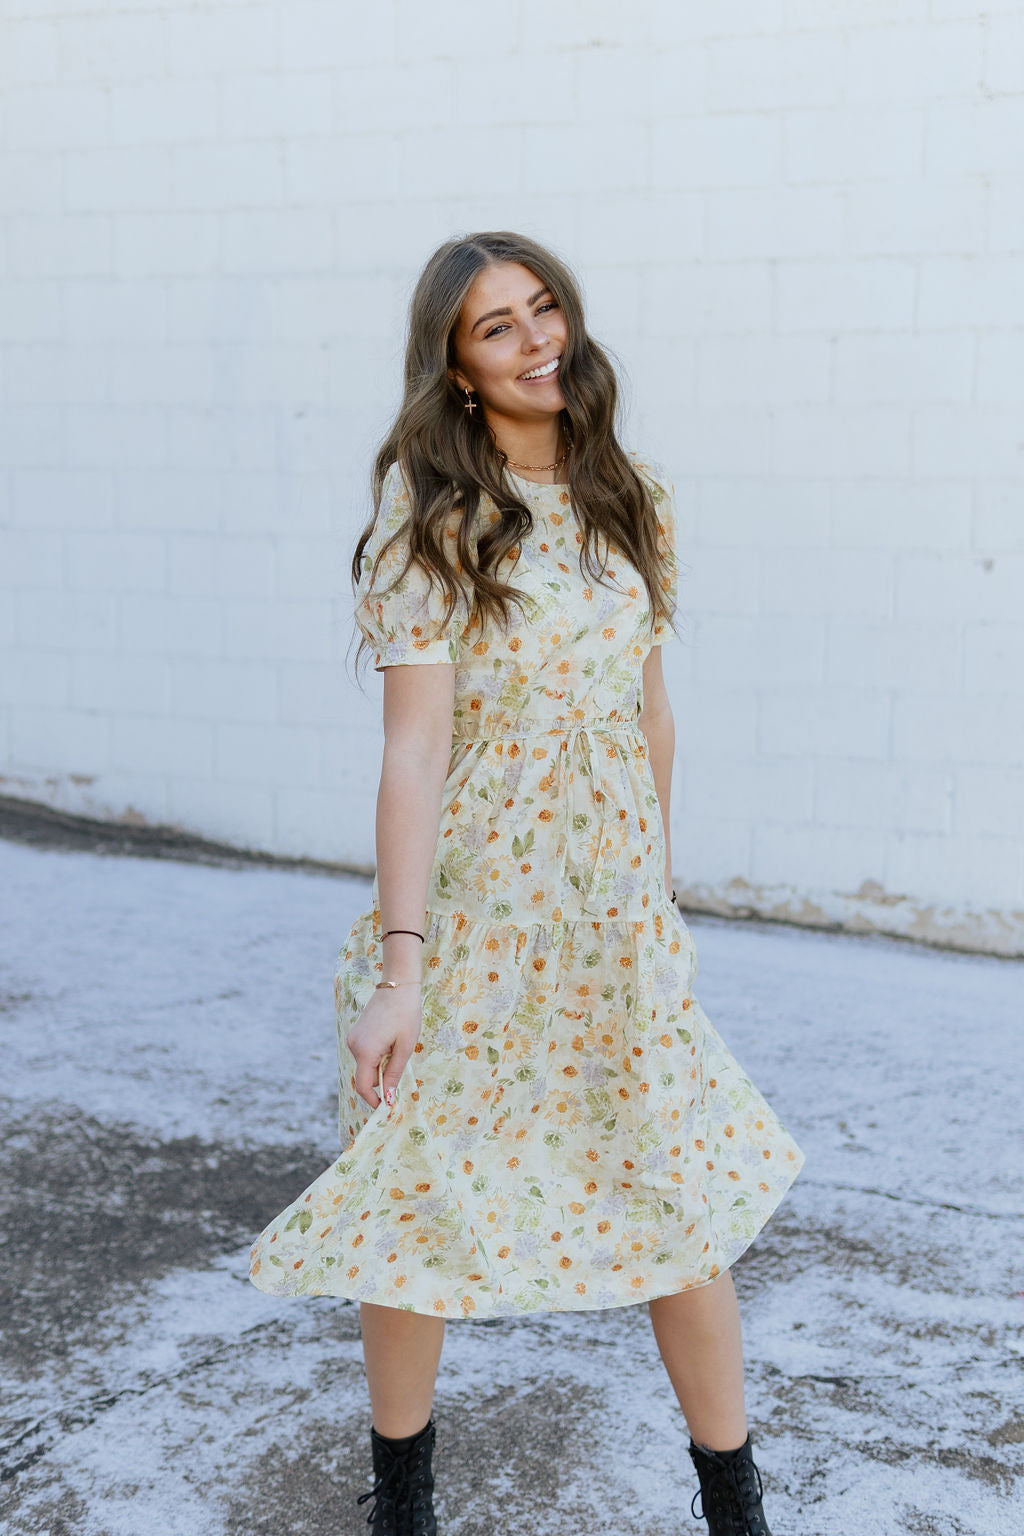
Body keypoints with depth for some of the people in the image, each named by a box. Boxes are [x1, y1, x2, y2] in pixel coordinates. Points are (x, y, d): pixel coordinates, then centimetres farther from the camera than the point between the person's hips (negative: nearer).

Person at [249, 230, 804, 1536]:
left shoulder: (632, 499, 5)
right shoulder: (431, 510, -9)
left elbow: (649, 709, 11)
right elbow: (414, 744, -15)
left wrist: (656, 881, 15)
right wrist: (398, 962, -18)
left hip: (617, 914, 4)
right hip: (469, 909, -4)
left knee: (683, 1200, 8)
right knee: (421, 1202, 10)